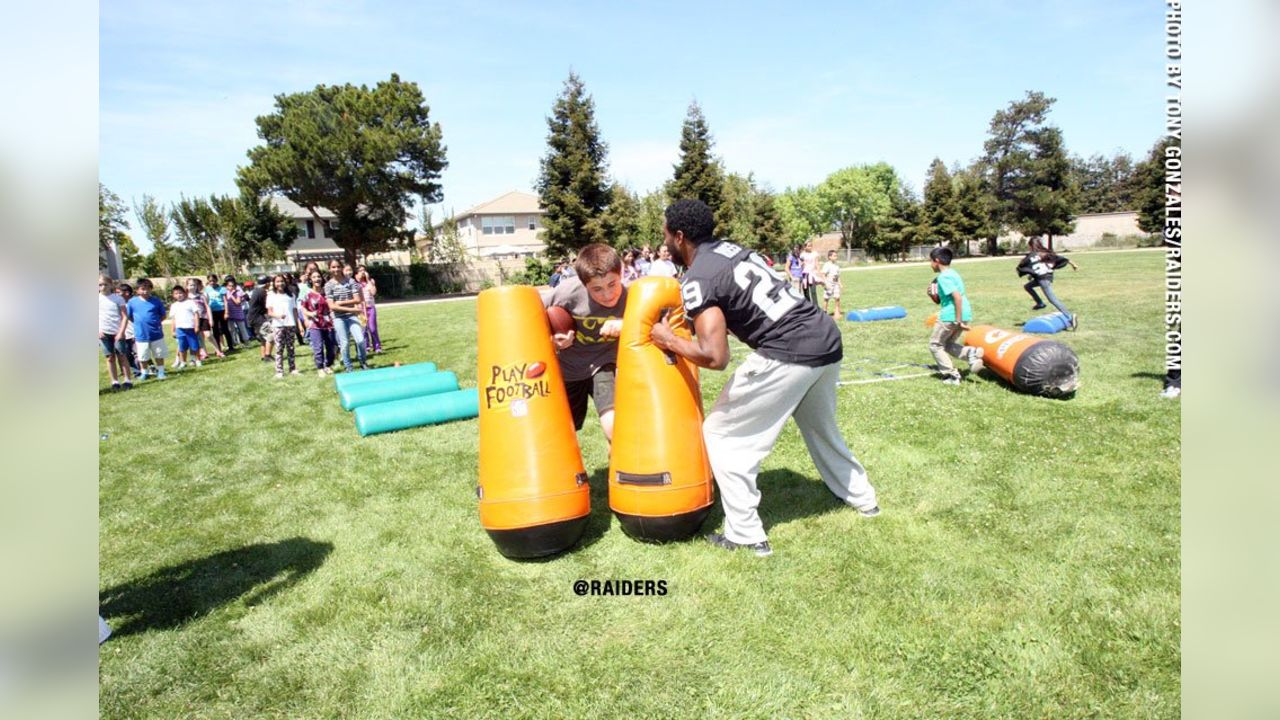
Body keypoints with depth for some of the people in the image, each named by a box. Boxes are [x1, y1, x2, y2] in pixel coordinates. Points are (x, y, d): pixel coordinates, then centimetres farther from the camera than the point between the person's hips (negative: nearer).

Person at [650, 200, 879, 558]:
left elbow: (716, 357, -17)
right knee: (821, 429, 32)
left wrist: (669, 340, -2)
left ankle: (746, 535, 14)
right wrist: (698, 323, 23)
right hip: (828, 340, 9)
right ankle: (862, 498, 51)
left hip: (789, 354, -9)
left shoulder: (697, 279, -10)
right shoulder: (731, 249, 14)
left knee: (721, 435, 7)